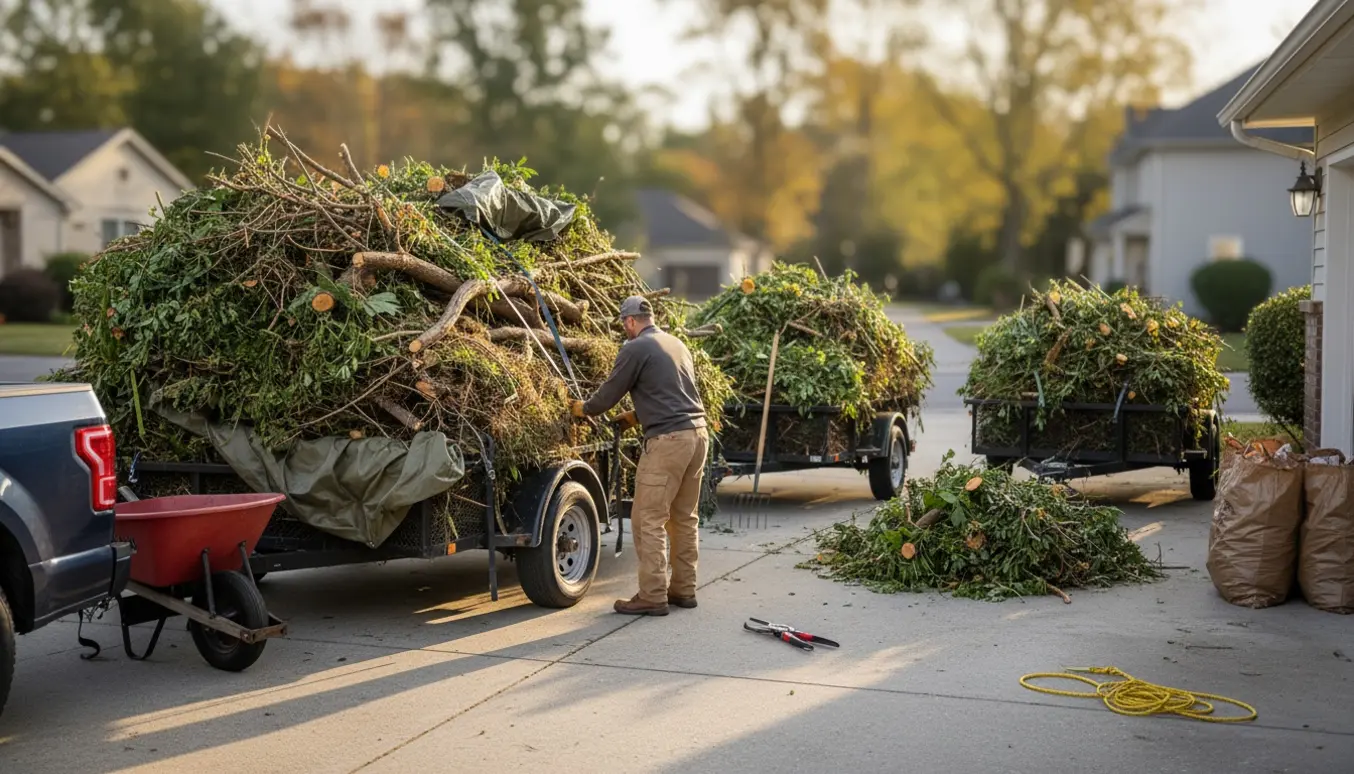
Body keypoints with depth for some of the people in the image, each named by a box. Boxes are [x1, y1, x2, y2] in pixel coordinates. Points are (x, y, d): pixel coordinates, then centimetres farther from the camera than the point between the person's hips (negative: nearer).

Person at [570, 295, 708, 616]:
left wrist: (583, 409, 19)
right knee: (685, 517, 14)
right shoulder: (677, 343, 18)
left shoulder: (635, 348, -6)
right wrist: (638, 415, 36)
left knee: (649, 519, -3)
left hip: (667, 439, -8)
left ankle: (653, 596, -3)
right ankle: (684, 589, 20)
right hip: (697, 433, 8)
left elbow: (609, 393, 0)